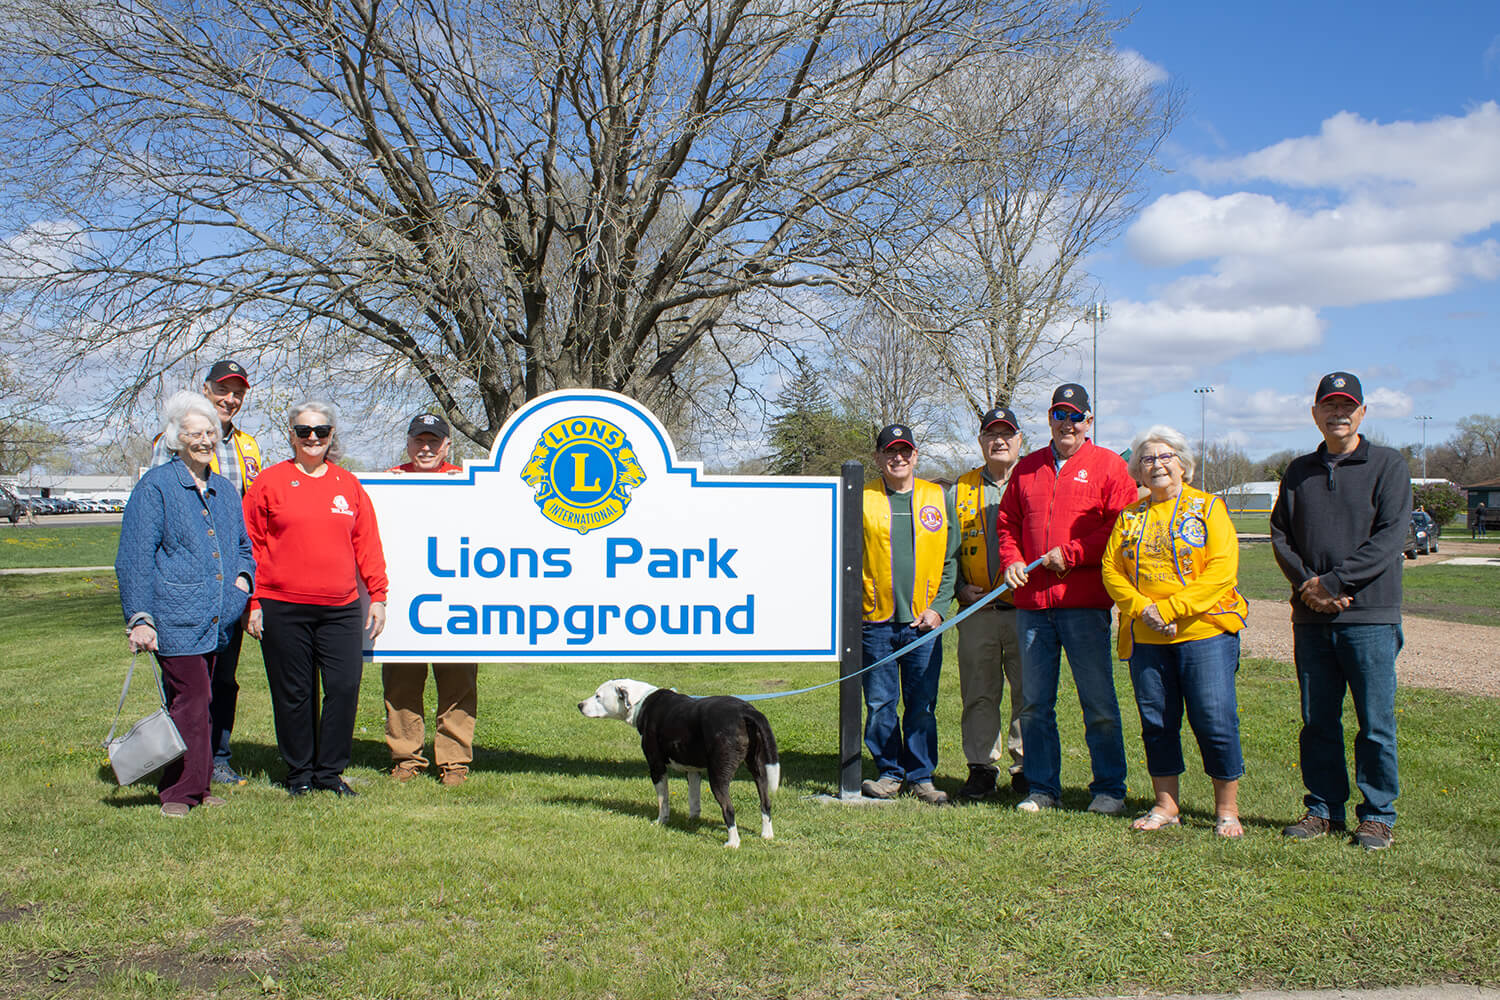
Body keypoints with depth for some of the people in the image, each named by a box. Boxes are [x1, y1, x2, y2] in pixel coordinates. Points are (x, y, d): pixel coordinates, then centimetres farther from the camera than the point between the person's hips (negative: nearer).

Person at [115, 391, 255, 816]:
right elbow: (134, 558, -5)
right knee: (190, 700, -8)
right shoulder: (156, 487, -2)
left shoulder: (224, 490, 16)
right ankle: (180, 792, 2)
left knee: (201, 702, 10)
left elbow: (243, 545, 29)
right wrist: (139, 618, -10)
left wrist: (243, 575, 7)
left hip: (218, 621, 6)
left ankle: (195, 787, 18)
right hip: (176, 618, -6)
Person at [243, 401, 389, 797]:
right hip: (283, 608, -2)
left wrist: (377, 596, 8)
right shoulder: (270, 482, 4)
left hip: (341, 608, 2)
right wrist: (252, 602, -1)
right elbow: (251, 545, 4)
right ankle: (300, 772, 19)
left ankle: (330, 770, 11)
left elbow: (367, 543, 13)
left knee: (345, 686, -4)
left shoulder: (348, 485, 11)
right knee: (293, 693, 5)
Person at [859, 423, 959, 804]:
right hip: (876, 620, -1)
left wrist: (939, 607, 0)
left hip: (924, 621, 1)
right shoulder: (861, 499, 4)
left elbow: (951, 558, 10)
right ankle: (890, 773, 16)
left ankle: (921, 776, 14)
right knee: (880, 704, 3)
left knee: (922, 704, 3)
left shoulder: (938, 498, 9)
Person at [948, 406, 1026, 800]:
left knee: (1029, 692, 2)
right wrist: (961, 589, 1)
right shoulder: (961, 490, 13)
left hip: (1026, 609, -2)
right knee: (978, 693, 5)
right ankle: (981, 767, 14)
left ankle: (1026, 766, 14)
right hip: (977, 612, 2)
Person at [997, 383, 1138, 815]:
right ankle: (1043, 789, 18)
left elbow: (1122, 527, -5)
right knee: (1034, 703, 8)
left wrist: (1071, 553, -11)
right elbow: (1008, 521, 19)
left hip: (1085, 602, -4)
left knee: (1098, 702, 1)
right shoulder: (1027, 468, 16)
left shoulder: (1108, 465, 3)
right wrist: (1011, 561, 1)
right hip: (1032, 602, 4)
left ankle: (1109, 788, 13)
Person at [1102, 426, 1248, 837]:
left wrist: (1170, 608, -16)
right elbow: (1111, 569, 8)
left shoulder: (1208, 508, 1)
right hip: (1145, 637, 4)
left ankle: (1227, 809, 9)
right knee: (1156, 721, 8)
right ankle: (1166, 805, 20)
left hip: (1204, 631, -4)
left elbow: (1221, 570, -9)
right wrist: (1141, 608, -10)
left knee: (1214, 721, -4)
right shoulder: (1130, 516, 13)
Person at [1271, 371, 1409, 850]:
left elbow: (1390, 535, -8)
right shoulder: (1299, 471, 15)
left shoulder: (1388, 465, 2)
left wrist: (1334, 582, -15)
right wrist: (1305, 583, -8)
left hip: (1371, 617, -4)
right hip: (1310, 619, 4)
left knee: (1375, 723, 1)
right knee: (1318, 721, 9)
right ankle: (1323, 808, 20)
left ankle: (1377, 815, 13)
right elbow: (1280, 535, 10)